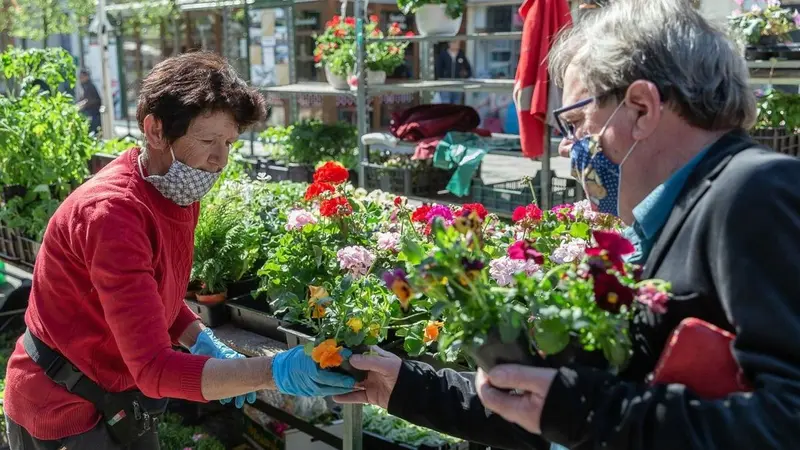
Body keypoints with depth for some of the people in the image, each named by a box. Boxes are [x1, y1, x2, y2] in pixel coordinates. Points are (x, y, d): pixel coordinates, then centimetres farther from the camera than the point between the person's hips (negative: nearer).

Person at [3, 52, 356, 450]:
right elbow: (153, 368, -35)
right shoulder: (113, 212, -31)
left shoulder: (178, 190, -3)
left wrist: (207, 346, -8)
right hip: (64, 413, -8)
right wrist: (274, 373, -42)